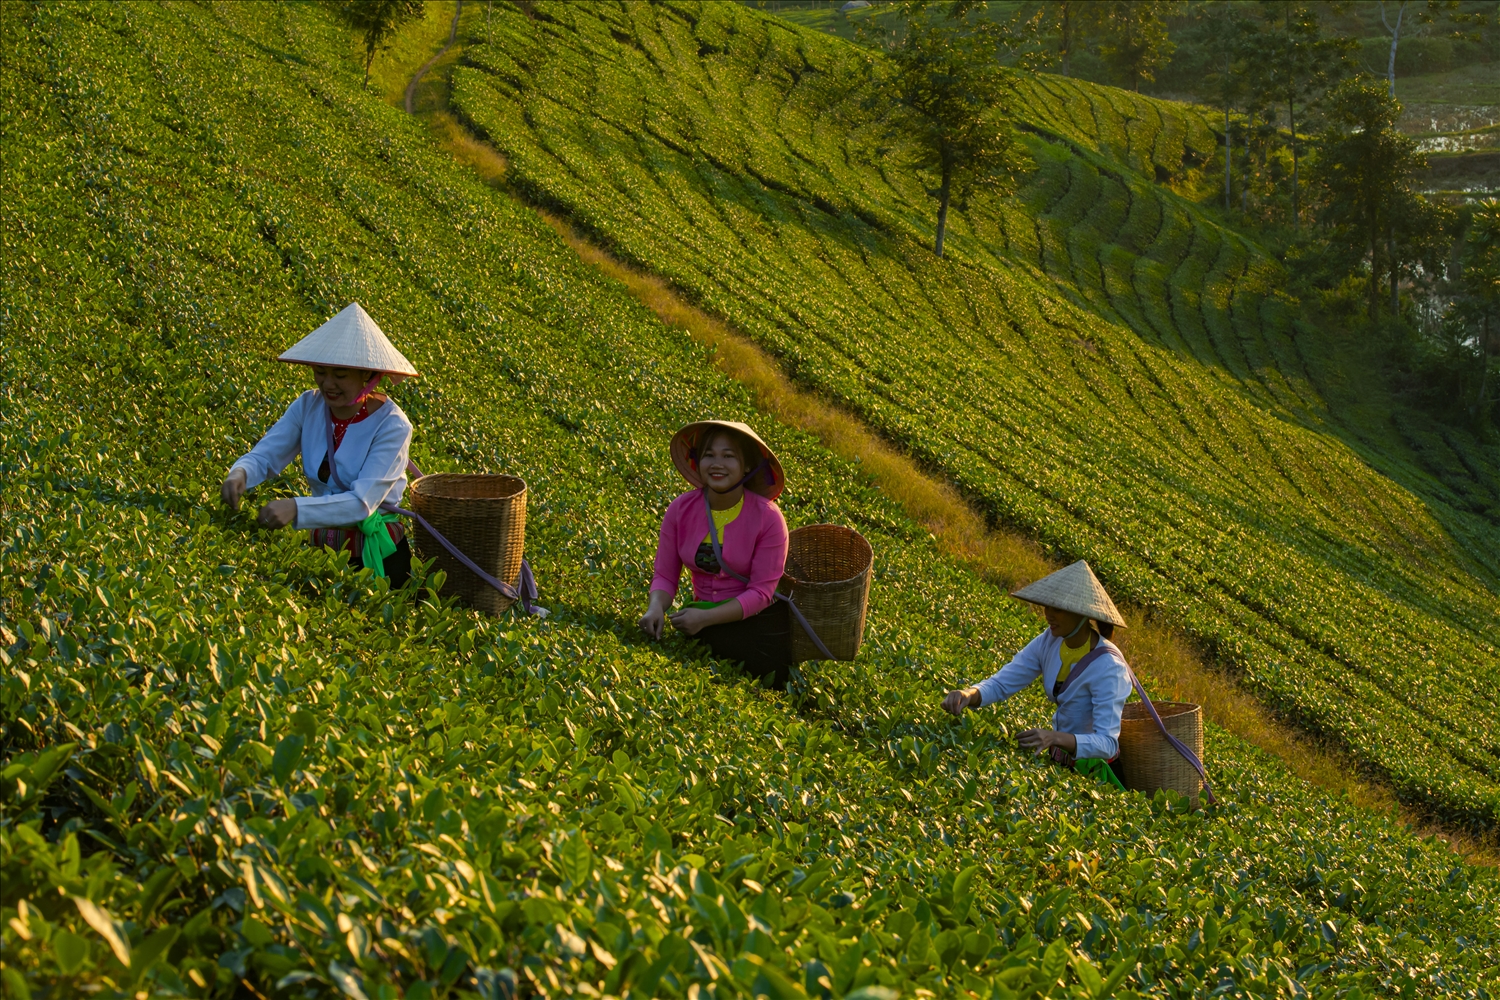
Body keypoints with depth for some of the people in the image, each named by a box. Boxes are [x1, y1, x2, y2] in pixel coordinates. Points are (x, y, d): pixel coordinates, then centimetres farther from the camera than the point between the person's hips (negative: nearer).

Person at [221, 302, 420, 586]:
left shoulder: (391, 425, -16)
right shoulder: (308, 407, -2)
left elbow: (362, 502, -25)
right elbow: (264, 455, -7)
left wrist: (296, 509, -37)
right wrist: (240, 473, -31)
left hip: (375, 554, -5)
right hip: (321, 545, 5)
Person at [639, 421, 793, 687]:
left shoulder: (767, 517, -15)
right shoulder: (680, 510, -6)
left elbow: (761, 592, -15)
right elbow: (665, 575, 1)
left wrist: (705, 618, -25)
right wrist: (656, 607, -22)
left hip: (757, 622, -2)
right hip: (704, 621, 2)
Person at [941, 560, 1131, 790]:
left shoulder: (1108, 667, -25)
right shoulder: (1051, 641, -5)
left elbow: (1107, 744, -28)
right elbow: (1001, 684, -6)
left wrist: (1055, 738, -45)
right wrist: (968, 694, -29)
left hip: (1092, 767, -7)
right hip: (1059, 758, 7)